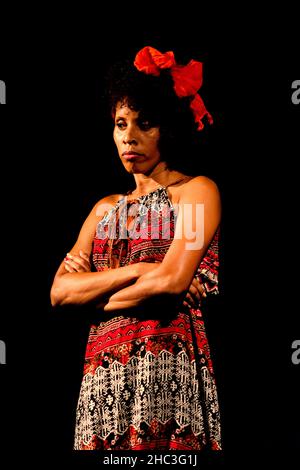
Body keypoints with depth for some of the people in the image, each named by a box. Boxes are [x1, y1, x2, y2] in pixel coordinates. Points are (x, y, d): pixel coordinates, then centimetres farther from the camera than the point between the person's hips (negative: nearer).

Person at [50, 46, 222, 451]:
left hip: (169, 370, -5)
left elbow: (173, 280, -14)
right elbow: (59, 291, 5)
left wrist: (91, 289, 0)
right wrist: (138, 270, -9)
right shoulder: (106, 208, 18)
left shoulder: (197, 191, 1)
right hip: (102, 377, 5)